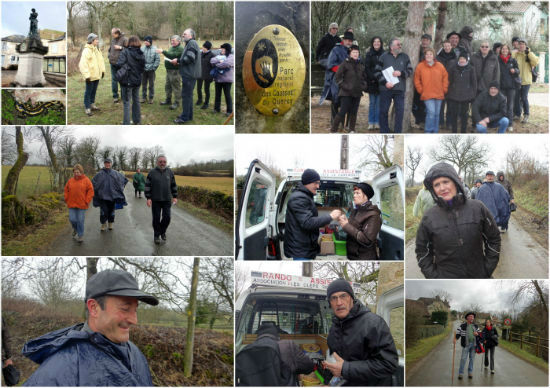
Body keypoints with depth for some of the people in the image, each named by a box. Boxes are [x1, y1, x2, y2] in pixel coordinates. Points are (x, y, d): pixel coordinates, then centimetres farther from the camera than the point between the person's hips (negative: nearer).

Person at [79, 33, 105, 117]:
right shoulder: (86, 50, -17)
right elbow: (83, 64, -21)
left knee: (94, 91, 18)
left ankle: (92, 104, 32)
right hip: (90, 75, -8)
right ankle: (87, 108, 4)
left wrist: (102, 70, 14)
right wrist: (86, 75, -24)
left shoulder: (96, 50, 10)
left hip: (97, 75, 8)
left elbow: (101, 60, 20)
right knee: (88, 91, -1)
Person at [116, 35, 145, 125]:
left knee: (126, 102, 0)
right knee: (136, 101, 20)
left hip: (127, 81, -5)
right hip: (137, 81, 5)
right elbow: (143, 68, 6)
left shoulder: (126, 53, -16)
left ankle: (126, 124, -2)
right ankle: (137, 121, 32)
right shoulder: (141, 54, 0)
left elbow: (119, 64, -24)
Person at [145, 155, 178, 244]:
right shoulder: (152, 173, -2)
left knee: (167, 217, -4)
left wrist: (175, 197, 6)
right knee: (156, 218, 3)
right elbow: (147, 186, -1)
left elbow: (173, 185, 12)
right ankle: (156, 236, 16)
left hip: (167, 200, 2)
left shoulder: (170, 172, 5)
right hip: (155, 200, -2)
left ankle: (163, 231, 22)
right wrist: (148, 198, -8)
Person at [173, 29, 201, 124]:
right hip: (189, 74, 11)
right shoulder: (189, 43, 20)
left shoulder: (192, 43, -13)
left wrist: (178, 60, -12)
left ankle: (184, 117, -3)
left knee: (186, 95, -6)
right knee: (188, 95, 17)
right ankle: (189, 115, 25)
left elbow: (189, 58, -22)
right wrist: (179, 61, 7)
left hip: (189, 74, -11)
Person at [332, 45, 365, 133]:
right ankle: (333, 130, -4)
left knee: (354, 112, 7)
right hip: (346, 93, -5)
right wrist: (344, 86, -12)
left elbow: (364, 78, 25)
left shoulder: (361, 65, 12)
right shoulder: (345, 64, -4)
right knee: (343, 111, -10)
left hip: (357, 93, 5)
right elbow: (337, 77, -4)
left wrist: (363, 86, 8)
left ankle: (352, 130, 16)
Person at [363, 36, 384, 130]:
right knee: (372, 103, 4)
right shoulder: (369, 54, 7)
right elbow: (366, 67, 2)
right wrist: (372, 78, -11)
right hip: (371, 82, 1)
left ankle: (377, 122, 4)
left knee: (379, 103, 0)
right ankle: (371, 123, 6)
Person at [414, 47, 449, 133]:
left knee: (436, 114, 8)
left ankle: (435, 132, 17)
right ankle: (428, 132, -6)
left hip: (439, 94, 4)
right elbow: (417, 80, 4)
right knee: (431, 112, -15)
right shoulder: (420, 66, -1)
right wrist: (421, 90, -2)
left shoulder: (440, 66, 5)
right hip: (427, 95, -3)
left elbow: (445, 78, 11)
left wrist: (444, 90, 4)